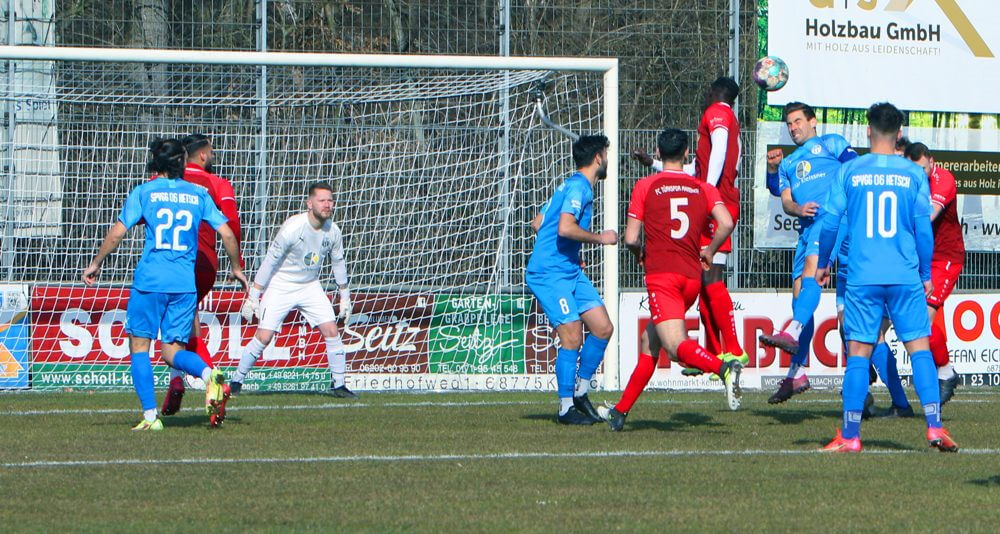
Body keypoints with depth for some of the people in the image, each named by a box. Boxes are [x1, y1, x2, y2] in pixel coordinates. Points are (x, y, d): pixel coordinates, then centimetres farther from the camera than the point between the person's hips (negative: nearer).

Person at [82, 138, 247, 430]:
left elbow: (117, 233, -2)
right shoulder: (199, 194, 11)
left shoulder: (144, 192, 3)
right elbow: (227, 234, 7)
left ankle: (150, 416, -2)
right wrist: (236, 268, 21)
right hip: (185, 283, 3)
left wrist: (96, 263, 12)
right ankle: (209, 374, -24)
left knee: (139, 346, 7)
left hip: (150, 280, -3)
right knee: (172, 351, 8)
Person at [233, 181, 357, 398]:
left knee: (332, 331, -6)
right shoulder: (293, 228, -23)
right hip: (280, 287, -5)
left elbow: (338, 262, 10)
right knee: (263, 337, -12)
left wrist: (345, 297, 14)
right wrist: (253, 296, -17)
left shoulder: (333, 231, -7)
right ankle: (236, 382, 3)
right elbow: (270, 261, -18)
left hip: (310, 286, 5)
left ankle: (338, 385, 5)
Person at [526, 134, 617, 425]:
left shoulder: (571, 186, 18)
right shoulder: (578, 187, -13)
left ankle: (580, 392, 15)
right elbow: (565, 228, -27)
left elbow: (537, 223, 24)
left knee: (603, 328, 4)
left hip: (570, 271, 10)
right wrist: (599, 238, -15)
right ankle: (566, 407, -3)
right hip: (550, 274, -10)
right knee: (572, 338, -12)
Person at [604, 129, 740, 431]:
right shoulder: (703, 188, 11)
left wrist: (641, 255, 21)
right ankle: (621, 410, 23)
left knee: (677, 347, -18)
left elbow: (631, 238, -1)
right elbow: (726, 224, -5)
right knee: (651, 341, 19)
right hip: (692, 278, 5)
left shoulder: (645, 187, 4)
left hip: (661, 273, -5)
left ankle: (724, 369, -46)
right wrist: (709, 251, 13)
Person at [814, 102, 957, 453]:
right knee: (919, 348, 4)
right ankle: (935, 428, -4)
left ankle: (849, 437, 0)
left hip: (862, 278, 0)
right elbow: (923, 227, 3)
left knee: (858, 354, 2)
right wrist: (926, 275, 12)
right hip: (905, 277, 0)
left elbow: (830, 222, 2)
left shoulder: (849, 171, 2)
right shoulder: (913, 173, 2)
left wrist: (822, 264, 16)